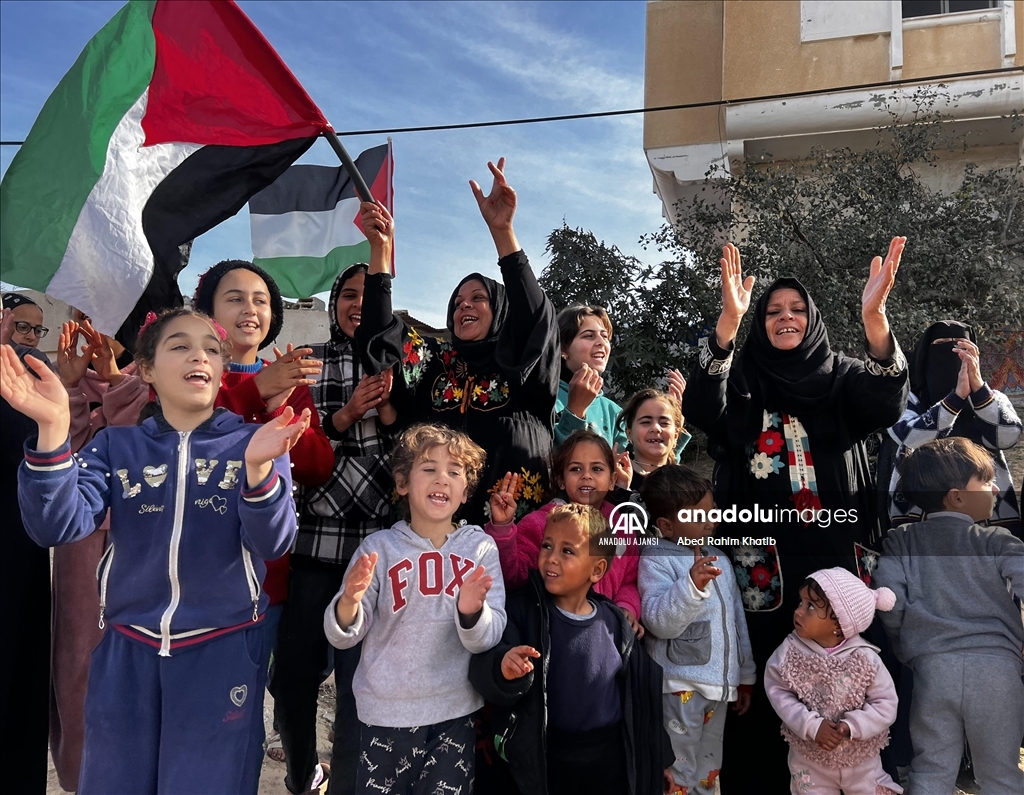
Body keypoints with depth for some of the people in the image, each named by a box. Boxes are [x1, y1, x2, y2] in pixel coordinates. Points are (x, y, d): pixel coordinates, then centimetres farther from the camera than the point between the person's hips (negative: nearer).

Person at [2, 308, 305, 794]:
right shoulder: (115, 446, 1)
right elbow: (57, 528, -13)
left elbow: (272, 544, -17)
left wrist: (257, 467, -37)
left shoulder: (253, 444, -5)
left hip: (223, 649, -2)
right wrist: (53, 429, -27)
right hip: (128, 650, 2)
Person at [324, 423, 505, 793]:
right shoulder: (378, 547, -5)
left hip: (455, 714, 1)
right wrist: (350, 601, -28)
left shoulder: (481, 548, -3)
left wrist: (471, 610, -31)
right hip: (385, 714, 0)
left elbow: (489, 638, -9)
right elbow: (342, 637, -7)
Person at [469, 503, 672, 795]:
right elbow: (483, 669, -21)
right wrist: (503, 668, -44)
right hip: (544, 759, -2)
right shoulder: (525, 610, -11)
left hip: (611, 759, 2)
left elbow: (640, 691, 7)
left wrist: (657, 760, 13)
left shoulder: (614, 620, -3)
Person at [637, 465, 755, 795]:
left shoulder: (717, 556, 11)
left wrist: (744, 674, 20)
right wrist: (691, 586, -37)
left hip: (719, 681, 7)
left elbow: (736, 617, 17)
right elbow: (659, 622, -23)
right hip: (681, 684, -7)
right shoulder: (656, 560, -11)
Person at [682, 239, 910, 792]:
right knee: (763, 686, 0)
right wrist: (729, 317, -29)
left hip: (836, 553, 2)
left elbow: (887, 404, -10)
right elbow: (703, 408, -16)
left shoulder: (840, 378, 11)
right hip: (763, 558, -1)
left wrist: (873, 316, -27)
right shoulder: (739, 381, 7)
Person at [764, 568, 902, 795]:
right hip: (808, 756, 1)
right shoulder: (790, 651, -19)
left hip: (859, 758, -1)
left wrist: (850, 727, -28)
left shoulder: (865, 658, -21)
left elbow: (886, 704, -15)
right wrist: (812, 725, -25)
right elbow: (777, 690, -15)